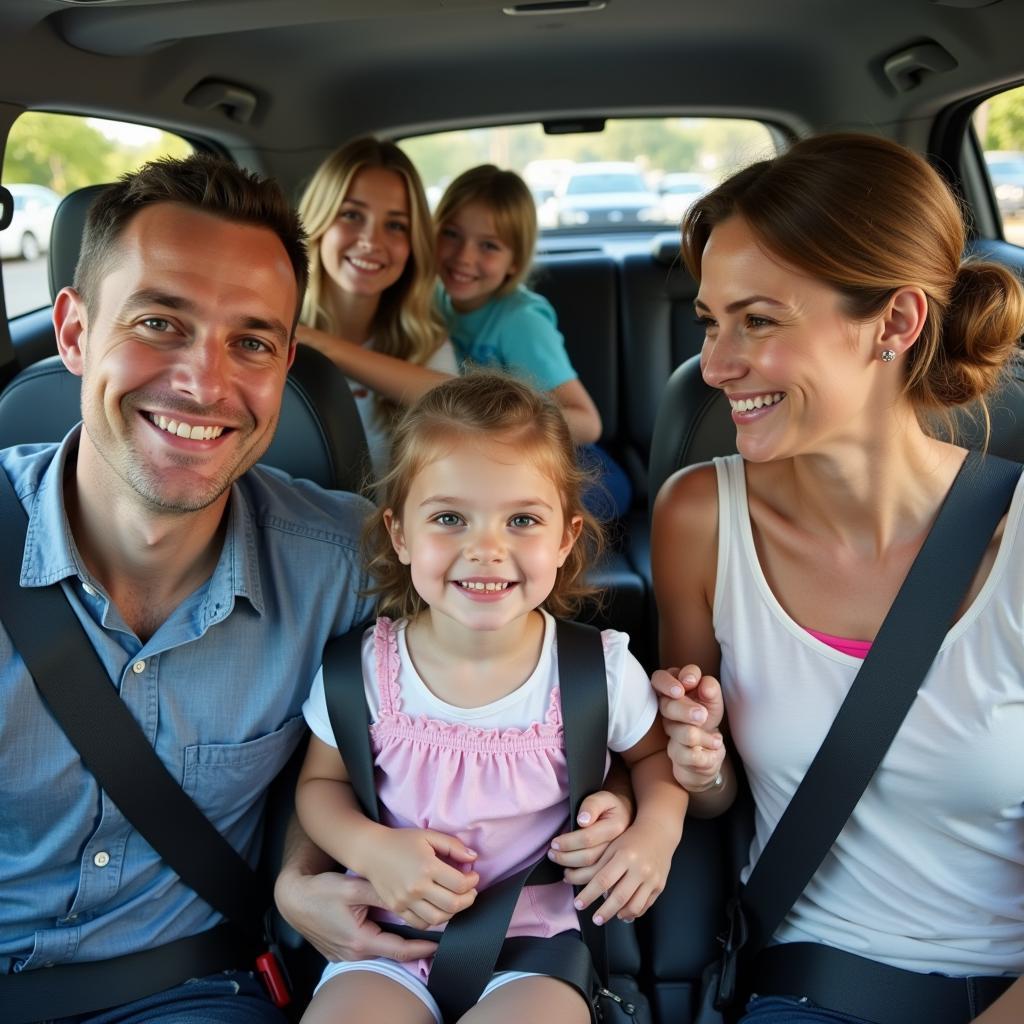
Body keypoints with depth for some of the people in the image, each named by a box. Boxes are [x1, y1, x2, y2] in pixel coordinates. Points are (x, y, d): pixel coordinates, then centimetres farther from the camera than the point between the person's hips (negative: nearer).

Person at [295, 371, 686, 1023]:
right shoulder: (363, 673, -10)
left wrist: (658, 829, -11)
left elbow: (655, 754, 9)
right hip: (392, 942, 1)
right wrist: (369, 848, -14)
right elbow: (321, 783, 6)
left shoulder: (601, 671, -11)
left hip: (538, 942, 0)